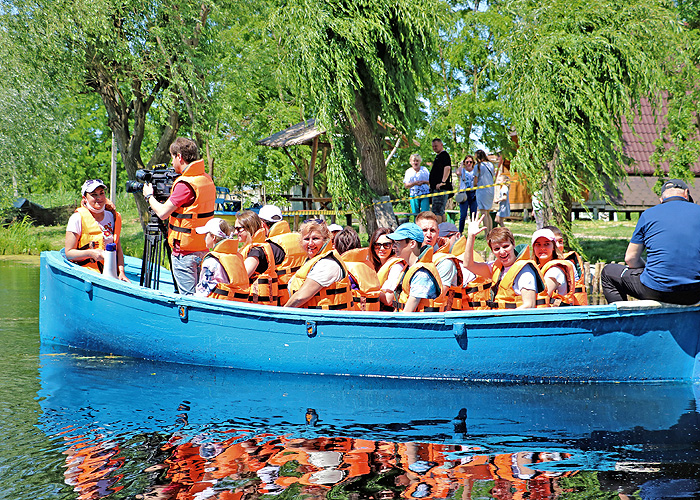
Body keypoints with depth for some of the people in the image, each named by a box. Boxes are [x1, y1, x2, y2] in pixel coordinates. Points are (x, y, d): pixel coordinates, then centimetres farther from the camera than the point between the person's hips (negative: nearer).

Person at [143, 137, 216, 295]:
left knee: (188, 296, -5)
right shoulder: (207, 179, 8)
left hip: (185, 251, -9)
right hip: (203, 248, 9)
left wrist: (149, 196, 2)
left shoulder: (185, 183, -19)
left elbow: (162, 212, -16)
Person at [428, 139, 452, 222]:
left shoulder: (444, 155, -9)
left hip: (441, 188, -11)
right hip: (436, 188, 11)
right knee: (441, 211, 12)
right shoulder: (438, 156, 22)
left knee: (436, 210, -14)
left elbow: (447, 168, -24)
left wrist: (442, 182, -28)